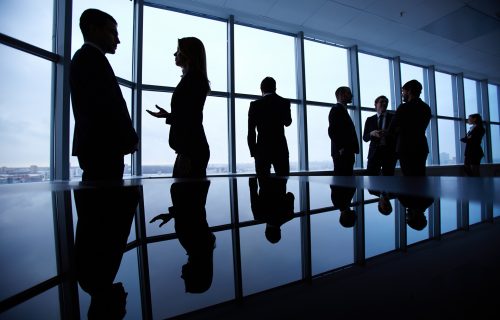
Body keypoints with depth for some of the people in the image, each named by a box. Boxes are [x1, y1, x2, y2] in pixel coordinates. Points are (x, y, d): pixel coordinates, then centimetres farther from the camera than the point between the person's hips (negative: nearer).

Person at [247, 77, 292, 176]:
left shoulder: (255, 104, -1)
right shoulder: (284, 102, 4)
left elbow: (251, 131, -3)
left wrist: (253, 151, 6)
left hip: (262, 150, -1)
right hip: (280, 148, 2)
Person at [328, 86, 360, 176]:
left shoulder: (343, 110, 24)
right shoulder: (336, 109, -5)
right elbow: (332, 131, -17)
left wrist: (352, 149, 13)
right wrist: (341, 148, -18)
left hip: (347, 153, 10)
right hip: (342, 153, -10)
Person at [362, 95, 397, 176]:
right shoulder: (370, 119, 10)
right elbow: (365, 138, 7)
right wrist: (371, 133, -13)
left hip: (389, 152, 0)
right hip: (374, 152, 0)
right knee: (370, 176, -6)